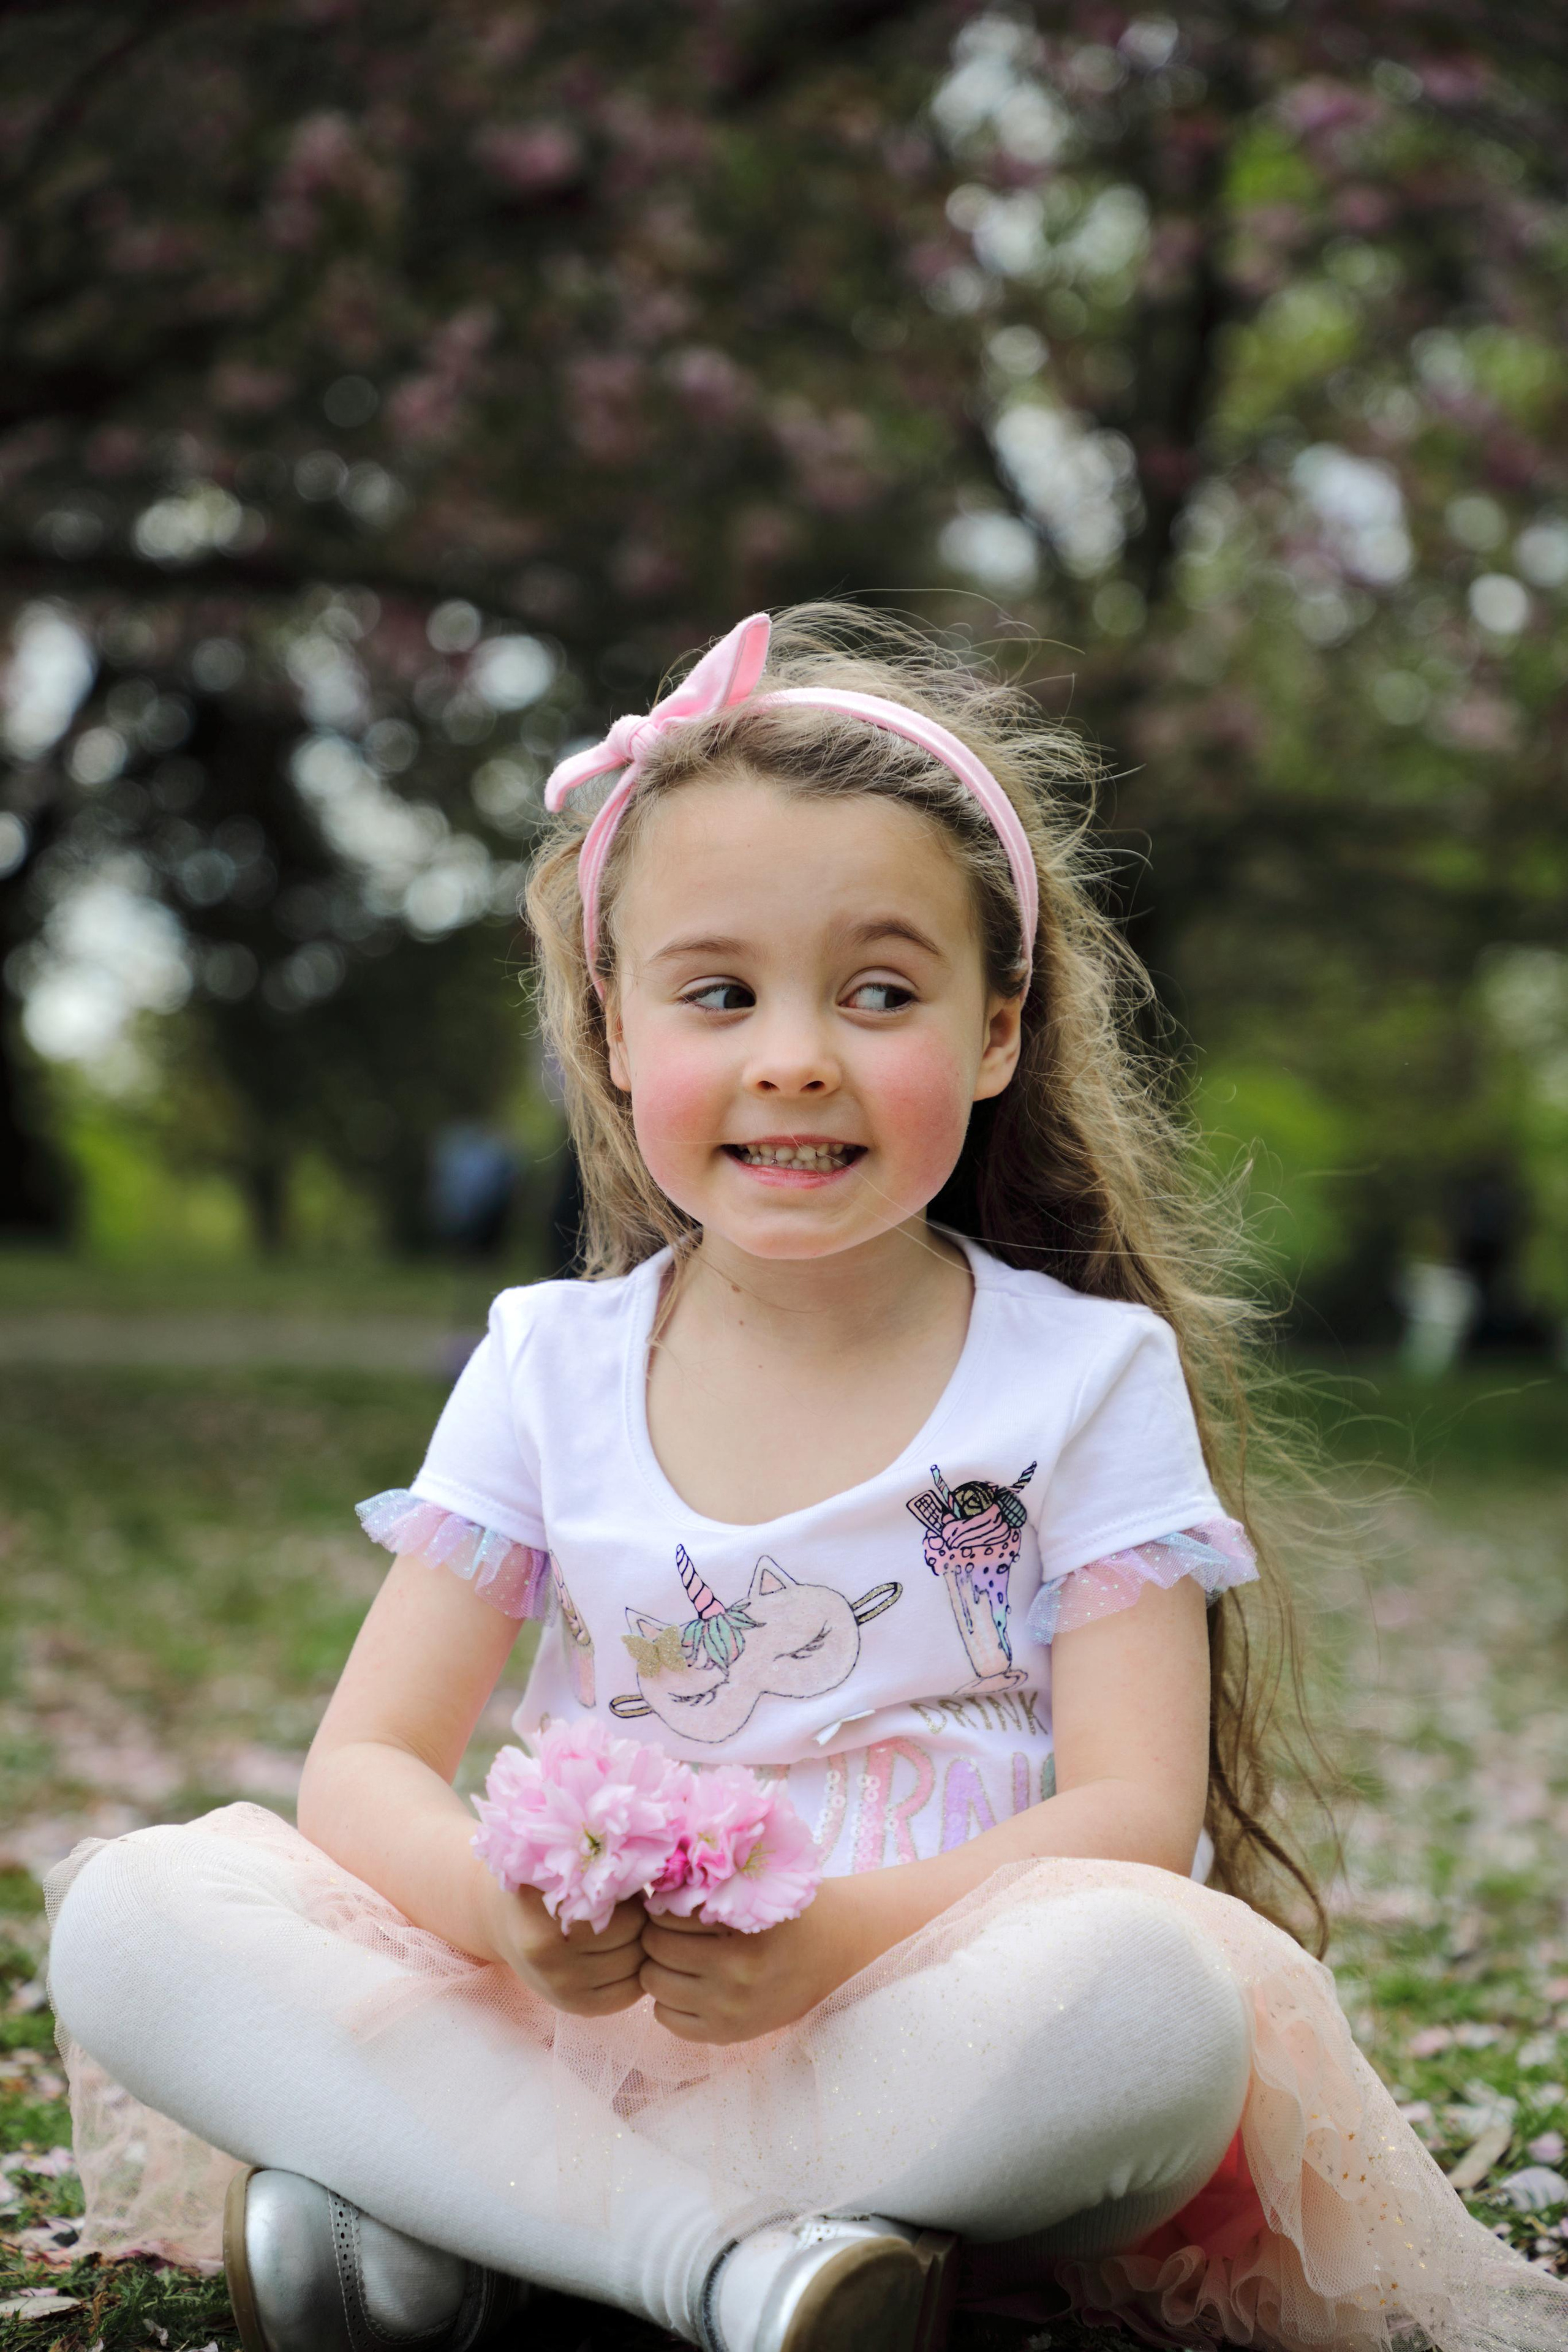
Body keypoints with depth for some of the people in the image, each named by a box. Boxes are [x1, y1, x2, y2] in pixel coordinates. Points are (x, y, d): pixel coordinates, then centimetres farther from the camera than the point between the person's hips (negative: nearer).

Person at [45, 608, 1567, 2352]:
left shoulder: (1093, 1376, 0)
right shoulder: (547, 1370, 7)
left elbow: (1134, 1816, -9)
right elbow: (367, 1765, 1)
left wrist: (833, 1929, -29)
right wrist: (501, 1895, -24)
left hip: (925, 2034, -2)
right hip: (569, 2021, 2)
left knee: (1158, 1988, -36)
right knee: (131, 1910, -19)